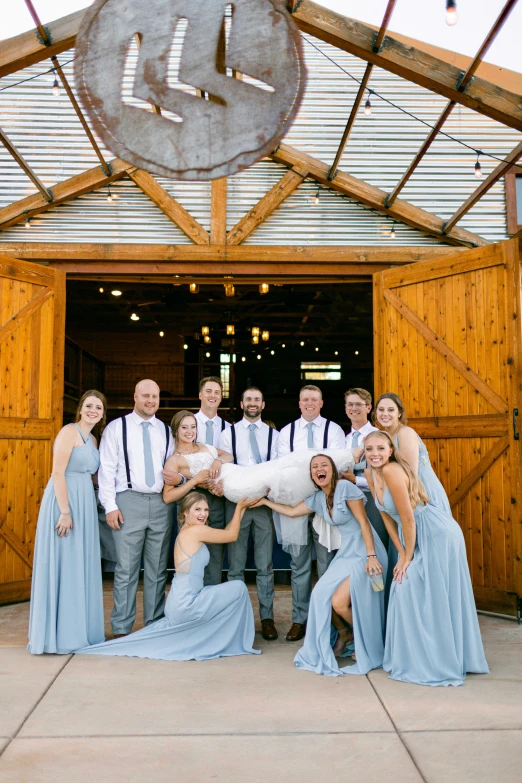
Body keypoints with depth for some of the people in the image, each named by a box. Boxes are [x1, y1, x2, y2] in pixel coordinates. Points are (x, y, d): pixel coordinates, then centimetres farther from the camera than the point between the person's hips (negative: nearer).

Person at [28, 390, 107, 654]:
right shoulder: (69, 431, -10)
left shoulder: (92, 439, 15)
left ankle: (76, 630, 23)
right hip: (64, 503, -8)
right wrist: (65, 512, -21)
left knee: (80, 568, 12)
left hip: (84, 505, 8)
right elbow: (58, 473, -17)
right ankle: (56, 635, 8)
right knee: (61, 566, -2)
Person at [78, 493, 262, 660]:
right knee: (238, 588, -4)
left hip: (177, 606, 9)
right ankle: (239, 642, 10)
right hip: (185, 605, -9)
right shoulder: (196, 530, -14)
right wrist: (240, 507, 7)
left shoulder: (187, 532, 13)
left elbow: (227, 531, 18)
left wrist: (242, 508, 16)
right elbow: (232, 535, -4)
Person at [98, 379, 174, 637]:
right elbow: (106, 469, -1)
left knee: (157, 569, 9)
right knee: (126, 569, -2)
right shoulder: (116, 427, 3)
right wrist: (110, 506, -7)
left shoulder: (166, 431, 13)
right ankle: (121, 628, 10)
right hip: (129, 501, -3)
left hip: (161, 503, 4)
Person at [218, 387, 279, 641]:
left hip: (265, 501, 0)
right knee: (236, 565, 8)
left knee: (265, 565, 6)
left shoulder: (273, 435, 7)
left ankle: (267, 617, 15)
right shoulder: (228, 434, 5)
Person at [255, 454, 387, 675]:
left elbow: (363, 522, -15)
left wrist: (371, 556, -19)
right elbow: (291, 511, 21)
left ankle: (369, 647, 14)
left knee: (339, 601, -14)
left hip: (365, 551, -7)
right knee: (321, 593, -4)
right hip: (346, 552, 7)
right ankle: (352, 633, 22)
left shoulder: (345, 487, -14)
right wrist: (264, 501, 21)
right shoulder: (318, 499, 8)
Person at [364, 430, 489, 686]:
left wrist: (408, 557, -11)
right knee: (407, 592, 12)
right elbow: (386, 516, 6)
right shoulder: (370, 473, 2)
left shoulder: (392, 471, -24)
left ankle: (437, 665, 12)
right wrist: (401, 553, 3)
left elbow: (408, 518, -22)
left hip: (437, 534, -9)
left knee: (432, 597, -2)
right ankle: (415, 660, 26)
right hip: (416, 537, 9)